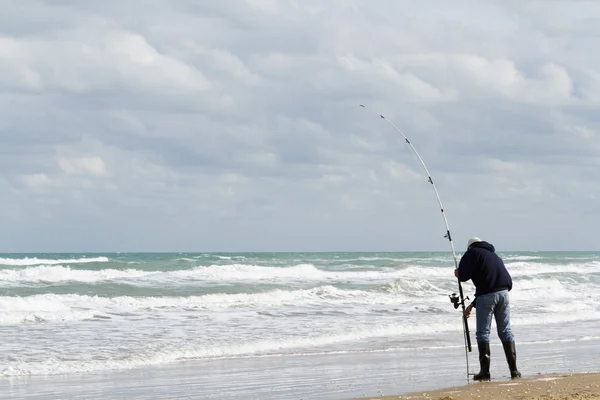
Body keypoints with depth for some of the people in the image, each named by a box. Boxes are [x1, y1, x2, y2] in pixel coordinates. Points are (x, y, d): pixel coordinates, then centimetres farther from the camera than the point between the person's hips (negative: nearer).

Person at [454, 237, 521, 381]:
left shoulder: (472, 253, 7)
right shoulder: (493, 255, 31)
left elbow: (464, 275, -6)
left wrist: (458, 274, 20)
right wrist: (472, 305, 38)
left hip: (487, 295, -6)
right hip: (504, 292, 6)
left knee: (483, 332, 1)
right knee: (505, 331, 11)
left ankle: (485, 371, -1)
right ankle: (514, 370, 7)